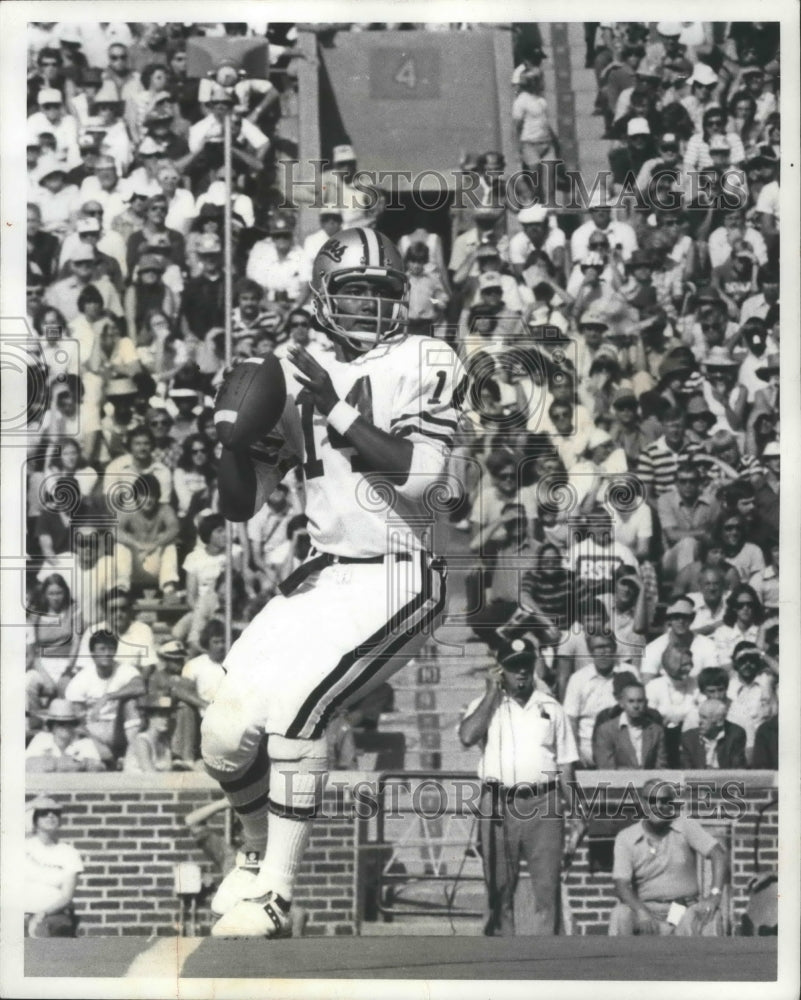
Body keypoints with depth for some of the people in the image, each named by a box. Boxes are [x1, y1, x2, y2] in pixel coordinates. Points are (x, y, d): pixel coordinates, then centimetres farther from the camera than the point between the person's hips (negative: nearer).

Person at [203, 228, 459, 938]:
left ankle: (275, 898, -18)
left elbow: (416, 476, -18)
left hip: (399, 578, -5)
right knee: (226, 734, -3)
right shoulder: (297, 378, 9)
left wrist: (337, 407, -20)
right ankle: (258, 858, 27)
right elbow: (242, 505, 7)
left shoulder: (425, 364, -4)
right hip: (324, 574, 6)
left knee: (291, 702, -26)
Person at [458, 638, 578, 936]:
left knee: (547, 886, -7)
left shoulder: (551, 708, 14)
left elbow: (566, 765, 12)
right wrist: (492, 694, -4)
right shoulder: (486, 706, 11)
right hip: (498, 803, 0)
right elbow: (467, 736, -11)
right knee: (499, 888, 2)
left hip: (543, 804, 0)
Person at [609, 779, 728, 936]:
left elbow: (719, 856, -7)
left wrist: (714, 895, -25)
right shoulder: (626, 838, 4)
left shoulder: (687, 827, 3)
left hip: (684, 912, 0)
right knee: (620, 915, -32)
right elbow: (621, 885, -5)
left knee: (710, 916, -33)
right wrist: (641, 911, -26)